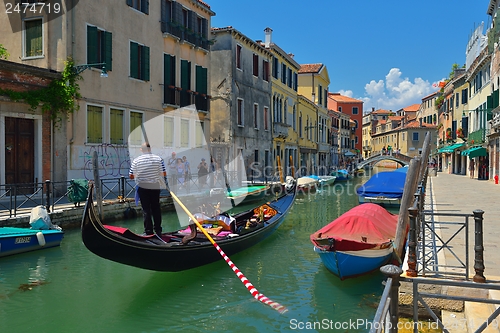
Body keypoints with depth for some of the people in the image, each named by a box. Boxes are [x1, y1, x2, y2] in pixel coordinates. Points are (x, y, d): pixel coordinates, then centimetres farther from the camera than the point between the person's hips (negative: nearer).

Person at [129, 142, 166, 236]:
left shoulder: (136, 160, -6)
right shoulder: (158, 159, -4)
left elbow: (131, 176, -2)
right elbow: (164, 174, -4)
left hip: (142, 187, -1)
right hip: (155, 187, 1)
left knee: (146, 210, 5)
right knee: (156, 209, 13)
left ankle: (148, 231, 7)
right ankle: (158, 230, 19)